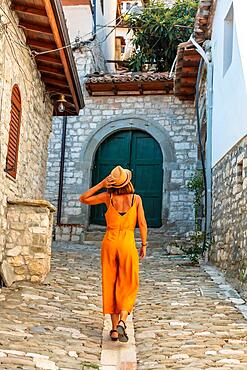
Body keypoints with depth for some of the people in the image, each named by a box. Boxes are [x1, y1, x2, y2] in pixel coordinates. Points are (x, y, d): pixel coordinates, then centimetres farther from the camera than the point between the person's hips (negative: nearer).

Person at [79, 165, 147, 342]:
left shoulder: (108, 196, -1)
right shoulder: (136, 198, -2)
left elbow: (83, 199, 7)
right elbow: (142, 224, -2)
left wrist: (101, 184, 1)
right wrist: (144, 245, 9)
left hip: (110, 241, 1)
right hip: (128, 243, -1)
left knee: (111, 285, 9)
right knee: (128, 286, 9)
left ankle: (114, 328, 12)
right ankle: (122, 322, -11)